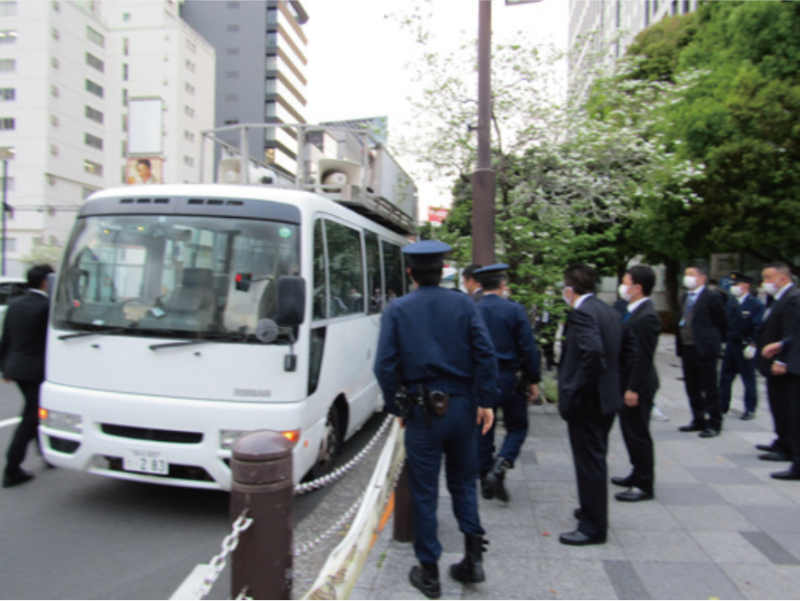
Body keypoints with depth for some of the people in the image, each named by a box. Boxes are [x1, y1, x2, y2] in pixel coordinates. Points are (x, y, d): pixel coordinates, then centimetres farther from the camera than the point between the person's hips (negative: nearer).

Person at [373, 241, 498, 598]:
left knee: (424, 493, 9)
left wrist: (396, 407, 3)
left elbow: (385, 366, -8)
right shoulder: (464, 305, 0)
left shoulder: (396, 311, -3)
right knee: (463, 483, 20)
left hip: (423, 411, -2)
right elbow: (486, 354, -6)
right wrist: (485, 401, -1)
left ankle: (429, 572, 20)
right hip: (462, 406, 2)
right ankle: (473, 559, 20)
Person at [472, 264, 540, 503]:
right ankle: (498, 469, -8)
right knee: (517, 427, 11)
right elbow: (528, 348, -7)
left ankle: (486, 482, 18)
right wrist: (533, 380, 1)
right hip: (509, 378, -2)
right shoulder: (514, 310, -8)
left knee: (483, 430, 13)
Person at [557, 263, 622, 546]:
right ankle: (593, 510, 39)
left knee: (589, 462, 1)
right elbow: (616, 351, 13)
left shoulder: (582, 313, -19)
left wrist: (578, 392, -24)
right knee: (596, 458, 23)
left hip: (587, 402, -10)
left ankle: (593, 527, 12)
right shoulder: (609, 311, 10)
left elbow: (593, 351, -32)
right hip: (607, 397, 10)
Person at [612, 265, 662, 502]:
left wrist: (633, 389, -21)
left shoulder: (646, 316, -20)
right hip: (628, 382, 10)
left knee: (638, 433, 0)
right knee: (631, 431, 19)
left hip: (638, 385, -10)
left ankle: (644, 485, 12)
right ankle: (639, 475, 34)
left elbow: (643, 356, -22)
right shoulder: (633, 311, 10)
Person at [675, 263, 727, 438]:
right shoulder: (685, 298, 15)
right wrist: (680, 344, 10)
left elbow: (722, 324, -6)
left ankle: (714, 423, 10)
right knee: (692, 388, 14)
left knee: (710, 389, 1)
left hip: (705, 349, -8)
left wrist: (715, 342, 0)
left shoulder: (712, 297, -9)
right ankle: (699, 420, 25)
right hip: (687, 348, 8)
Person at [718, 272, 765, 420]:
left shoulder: (755, 305, -11)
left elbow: (758, 328, -14)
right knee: (725, 377, 10)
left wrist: (752, 345, -19)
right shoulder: (730, 302, 8)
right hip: (730, 345, 6)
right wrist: (723, 340, 5)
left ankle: (750, 409, 17)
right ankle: (722, 406, 20)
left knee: (749, 379, 6)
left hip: (745, 348, -6)